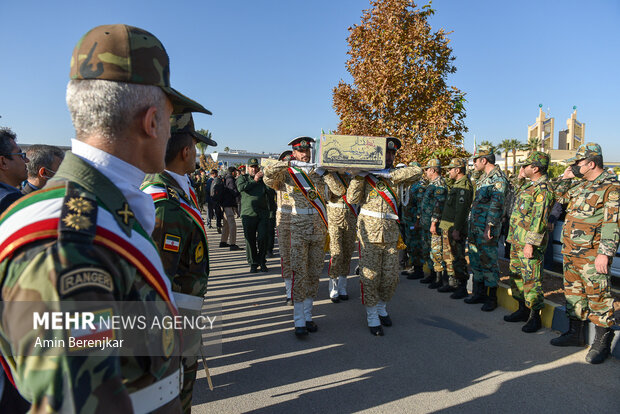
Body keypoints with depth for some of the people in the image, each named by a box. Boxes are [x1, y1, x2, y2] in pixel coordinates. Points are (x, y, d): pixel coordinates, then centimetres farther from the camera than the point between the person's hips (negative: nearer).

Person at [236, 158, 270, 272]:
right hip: (248, 214, -1)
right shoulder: (242, 177, 12)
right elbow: (241, 187, -8)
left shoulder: (263, 178, 16)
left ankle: (262, 262, 16)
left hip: (263, 213, 1)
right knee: (250, 240, 3)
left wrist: (264, 176, -3)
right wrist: (254, 180, -5)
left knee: (263, 238, -2)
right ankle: (253, 263, 16)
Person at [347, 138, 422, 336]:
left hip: (391, 232, 3)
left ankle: (382, 307, 33)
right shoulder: (366, 174, 3)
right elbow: (352, 198, -5)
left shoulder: (396, 175, 11)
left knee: (391, 276, 8)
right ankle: (372, 317, 15)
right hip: (369, 231, -3)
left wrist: (389, 175, -15)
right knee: (370, 276, 0)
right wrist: (358, 176, -13)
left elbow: (417, 172, -9)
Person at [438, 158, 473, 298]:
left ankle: (462, 287, 3)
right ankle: (451, 283, 26)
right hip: (447, 227, 10)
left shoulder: (463, 185, -15)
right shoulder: (457, 184, 18)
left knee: (457, 259, -4)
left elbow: (461, 209, -21)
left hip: (455, 228, -10)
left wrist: (457, 229, -24)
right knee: (448, 256, 16)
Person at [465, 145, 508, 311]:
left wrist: (489, 227, -22)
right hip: (475, 226, 9)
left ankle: (492, 298, 10)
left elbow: (495, 205, -19)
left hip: (486, 228, -9)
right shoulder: (483, 177, 16)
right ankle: (479, 293, 26)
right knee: (476, 260, 14)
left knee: (488, 262, -2)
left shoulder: (498, 178, -13)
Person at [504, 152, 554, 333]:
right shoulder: (528, 185, 14)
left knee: (531, 279, -3)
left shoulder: (543, 188, -16)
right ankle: (523, 310, 29)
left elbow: (539, 219, -22)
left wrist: (530, 243, -24)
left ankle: (535, 316, 7)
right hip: (516, 240, 10)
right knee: (517, 275, 17)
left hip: (529, 242, -10)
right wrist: (520, 179, 22)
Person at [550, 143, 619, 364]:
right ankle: (576, 333, 29)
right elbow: (560, 197, 28)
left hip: (592, 255, -8)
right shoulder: (580, 184, 12)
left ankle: (602, 342, 13)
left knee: (598, 296, 0)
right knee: (573, 292, 16)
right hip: (571, 252, 8)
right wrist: (566, 177, 12)